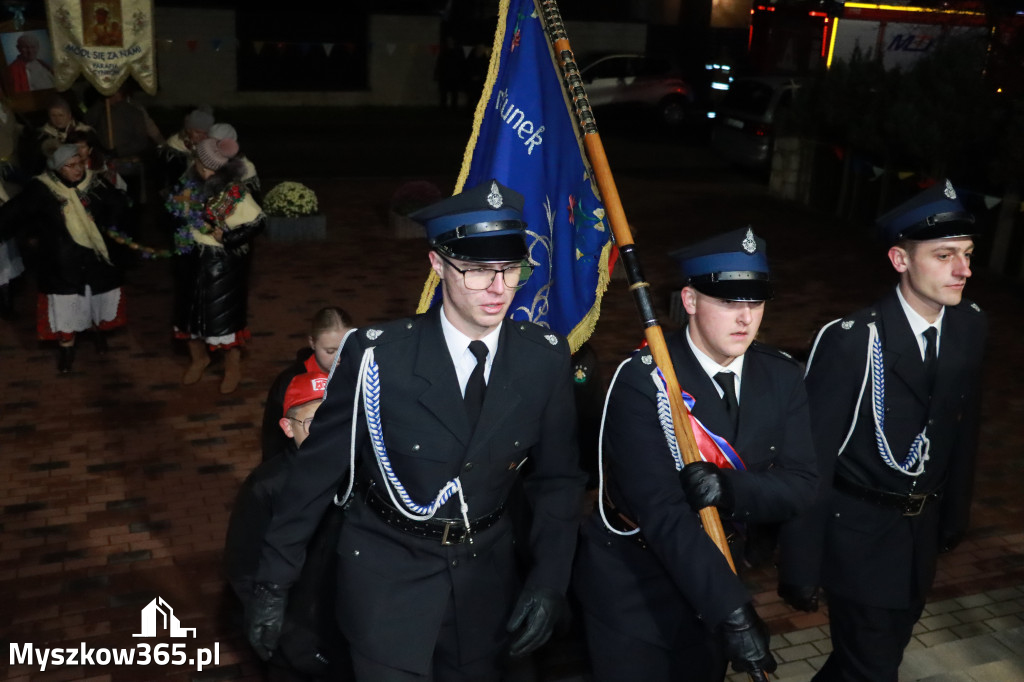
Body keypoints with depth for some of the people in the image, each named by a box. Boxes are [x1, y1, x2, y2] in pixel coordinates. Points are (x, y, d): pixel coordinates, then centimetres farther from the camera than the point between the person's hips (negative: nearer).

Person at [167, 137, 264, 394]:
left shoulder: (235, 194, -21)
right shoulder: (190, 182, -5)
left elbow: (257, 223, -14)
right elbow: (176, 211, 11)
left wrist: (228, 237, -21)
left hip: (223, 263, -5)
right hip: (190, 258, 6)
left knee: (224, 313, 5)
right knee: (191, 308, 17)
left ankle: (233, 368, 24)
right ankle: (199, 358, 40)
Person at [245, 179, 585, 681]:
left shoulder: (546, 358, -11)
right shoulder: (377, 355, -19)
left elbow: (557, 479, 0)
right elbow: (318, 470, -10)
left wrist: (549, 582, -6)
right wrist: (273, 583, -4)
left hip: (488, 569, 3)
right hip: (388, 568, -3)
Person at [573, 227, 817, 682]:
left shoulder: (782, 378, -6)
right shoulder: (642, 381, -23)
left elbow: (801, 483, -10)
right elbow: (662, 510, -29)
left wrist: (731, 489, -31)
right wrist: (732, 611, -33)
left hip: (715, 574, 5)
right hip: (632, 587, -5)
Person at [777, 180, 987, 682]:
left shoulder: (970, 327, -5)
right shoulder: (852, 341, -23)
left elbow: (963, 426, 8)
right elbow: (812, 457, -18)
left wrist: (954, 512, 15)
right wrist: (800, 566, -14)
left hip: (922, 527, 6)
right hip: (859, 532, -6)